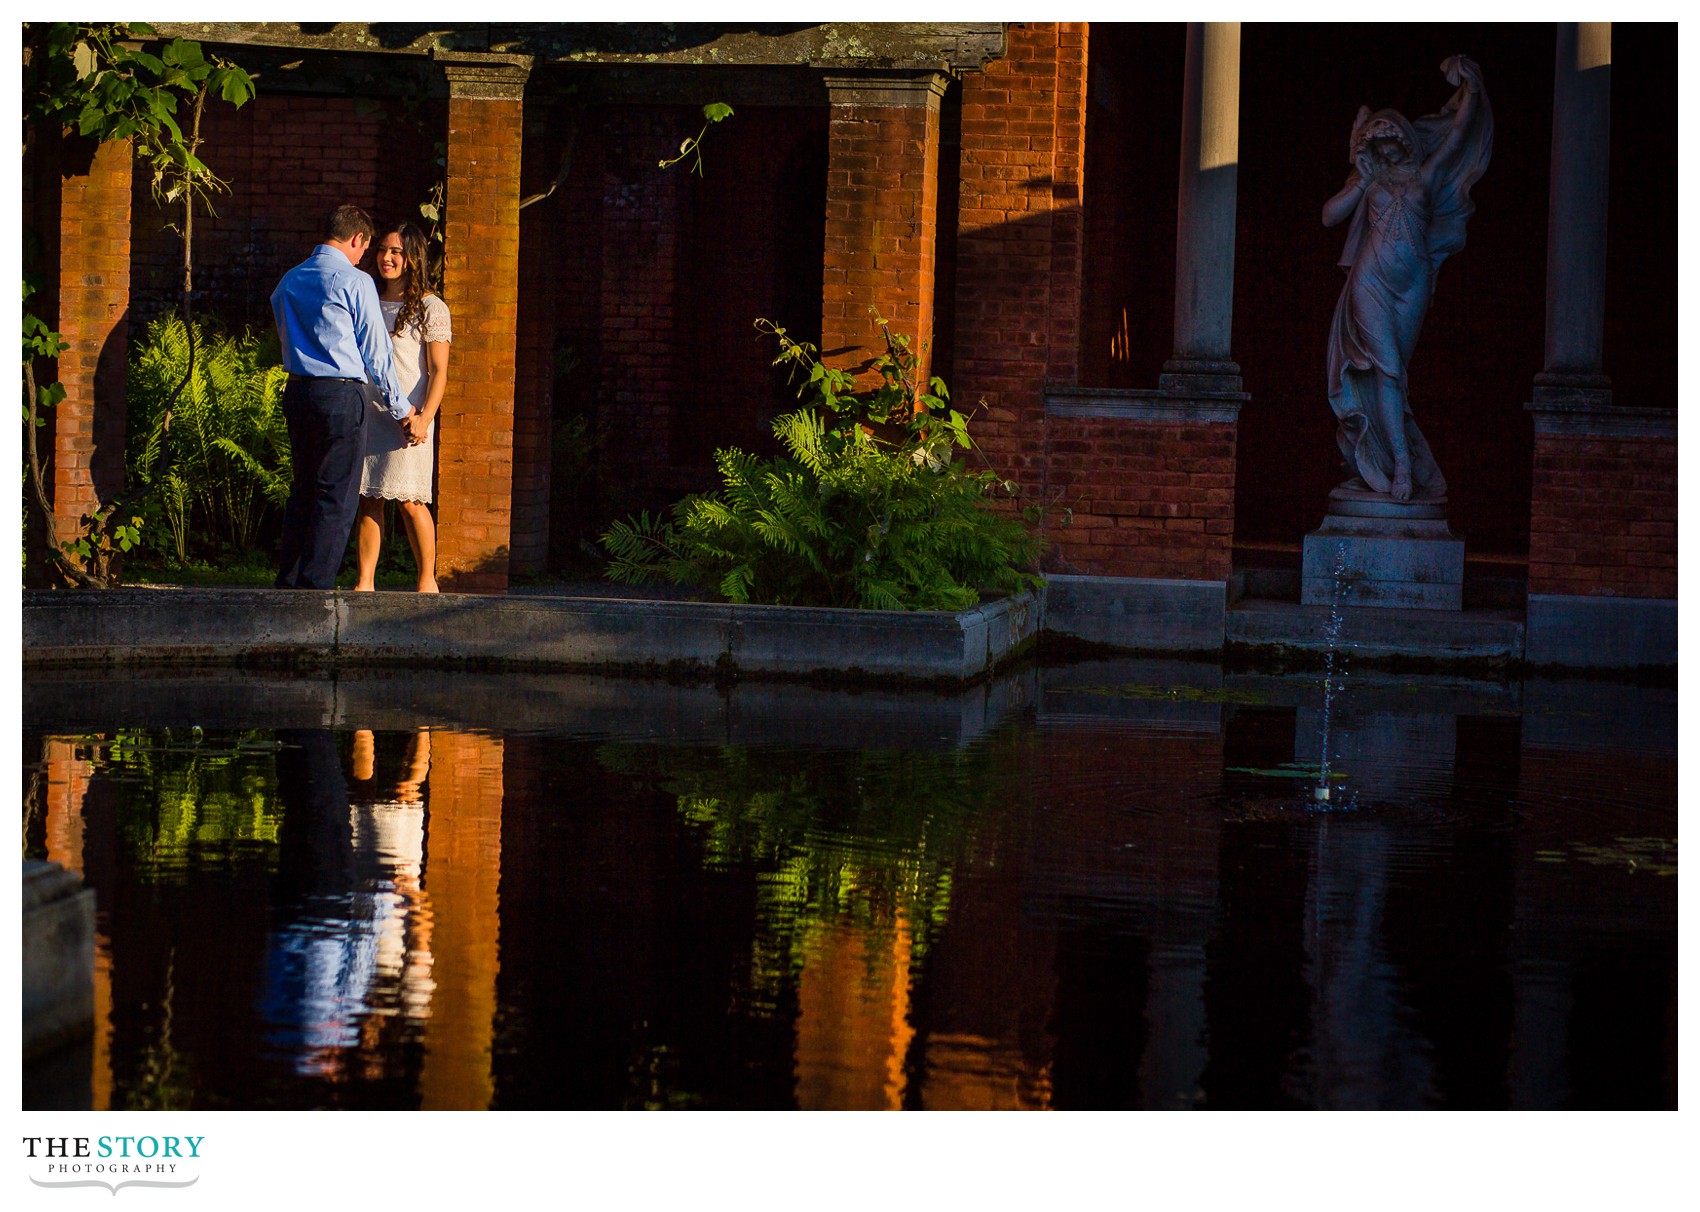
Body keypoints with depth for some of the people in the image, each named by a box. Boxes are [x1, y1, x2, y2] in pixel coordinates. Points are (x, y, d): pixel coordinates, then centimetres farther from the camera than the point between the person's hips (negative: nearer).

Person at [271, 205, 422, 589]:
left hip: (297, 393, 7)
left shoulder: (290, 281, 13)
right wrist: (403, 411, 5)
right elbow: (376, 354, -4)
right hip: (342, 396, -7)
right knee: (336, 498, -4)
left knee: (302, 491, 15)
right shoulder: (355, 282, -8)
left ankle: (287, 585, 15)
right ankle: (315, 587, -8)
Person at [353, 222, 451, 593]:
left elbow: (438, 371, -4)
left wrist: (424, 417, -17)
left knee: (409, 501, -8)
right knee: (368, 500, 2)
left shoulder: (430, 308, 1)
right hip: (366, 415, 5)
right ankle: (365, 582, 4)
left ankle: (427, 580, 3)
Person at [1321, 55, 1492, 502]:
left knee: (1393, 371, 2)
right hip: (1372, 283, -1)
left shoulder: (1425, 174, 11)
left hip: (1413, 284, 1)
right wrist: (1362, 182, -4)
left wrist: (1469, 85, 8)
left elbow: (1459, 129, 12)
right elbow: (1330, 215, 0)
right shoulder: (1369, 177, 10)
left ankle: (1381, 463, 6)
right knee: (1386, 368, -12)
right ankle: (1401, 464, -16)